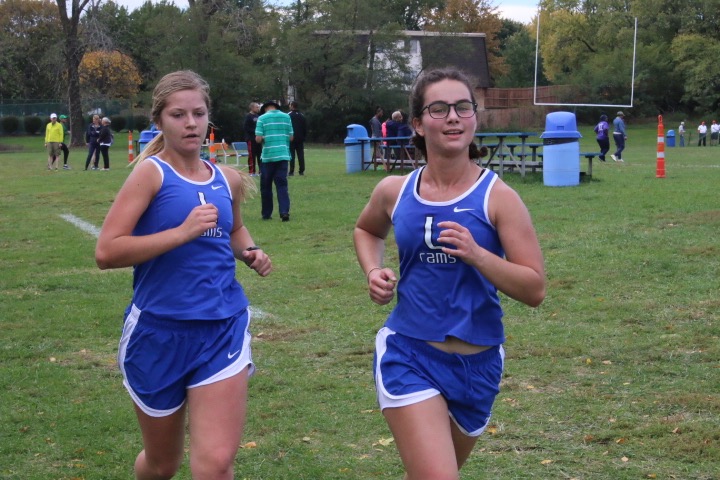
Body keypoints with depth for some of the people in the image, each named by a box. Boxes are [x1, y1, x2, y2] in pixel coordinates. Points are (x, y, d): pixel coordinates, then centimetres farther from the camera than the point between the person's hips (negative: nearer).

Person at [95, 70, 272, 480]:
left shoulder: (227, 179, 6)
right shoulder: (151, 172, -8)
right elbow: (106, 252, -18)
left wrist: (250, 253, 7)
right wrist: (183, 232, -25)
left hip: (224, 329, 3)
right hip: (160, 331, -3)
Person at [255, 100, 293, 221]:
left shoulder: (262, 118, -3)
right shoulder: (286, 117, 6)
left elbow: (258, 139, -8)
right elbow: (291, 137, 8)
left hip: (268, 156, -2)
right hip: (283, 155, 2)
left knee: (266, 186, 9)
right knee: (282, 184, 2)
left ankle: (266, 214, 14)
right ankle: (284, 211, -13)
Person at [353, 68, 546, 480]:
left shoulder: (498, 197, -9)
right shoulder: (395, 191, -2)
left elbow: (535, 290, -12)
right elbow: (366, 230, 23)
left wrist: (476, 254, -26)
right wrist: (374, 271, 3)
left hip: (478, 362, 1)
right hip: (410, 354, -1)